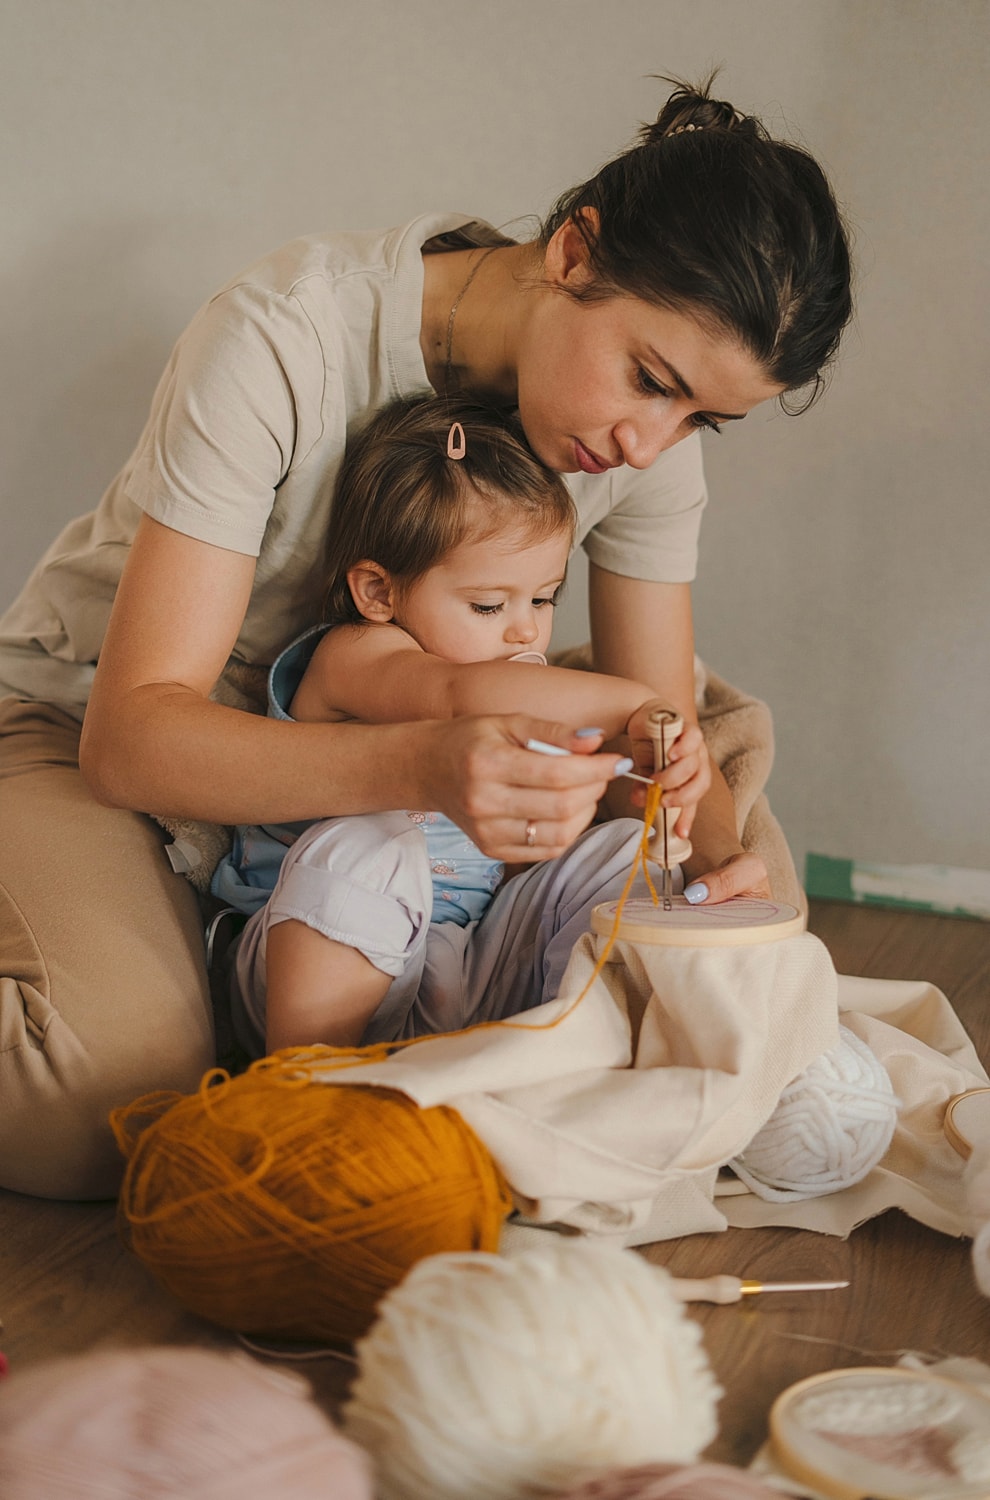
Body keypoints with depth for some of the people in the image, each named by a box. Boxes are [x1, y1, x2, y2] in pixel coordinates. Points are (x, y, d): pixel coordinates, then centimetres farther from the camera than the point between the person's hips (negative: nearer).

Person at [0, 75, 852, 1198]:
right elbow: (133, 733, -33)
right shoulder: (284, 338, -29)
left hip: (351, 734, 6)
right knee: (109, 1103, -31)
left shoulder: (650, 438, -13)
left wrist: (714, 856, -31)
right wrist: (421, 766, -50)